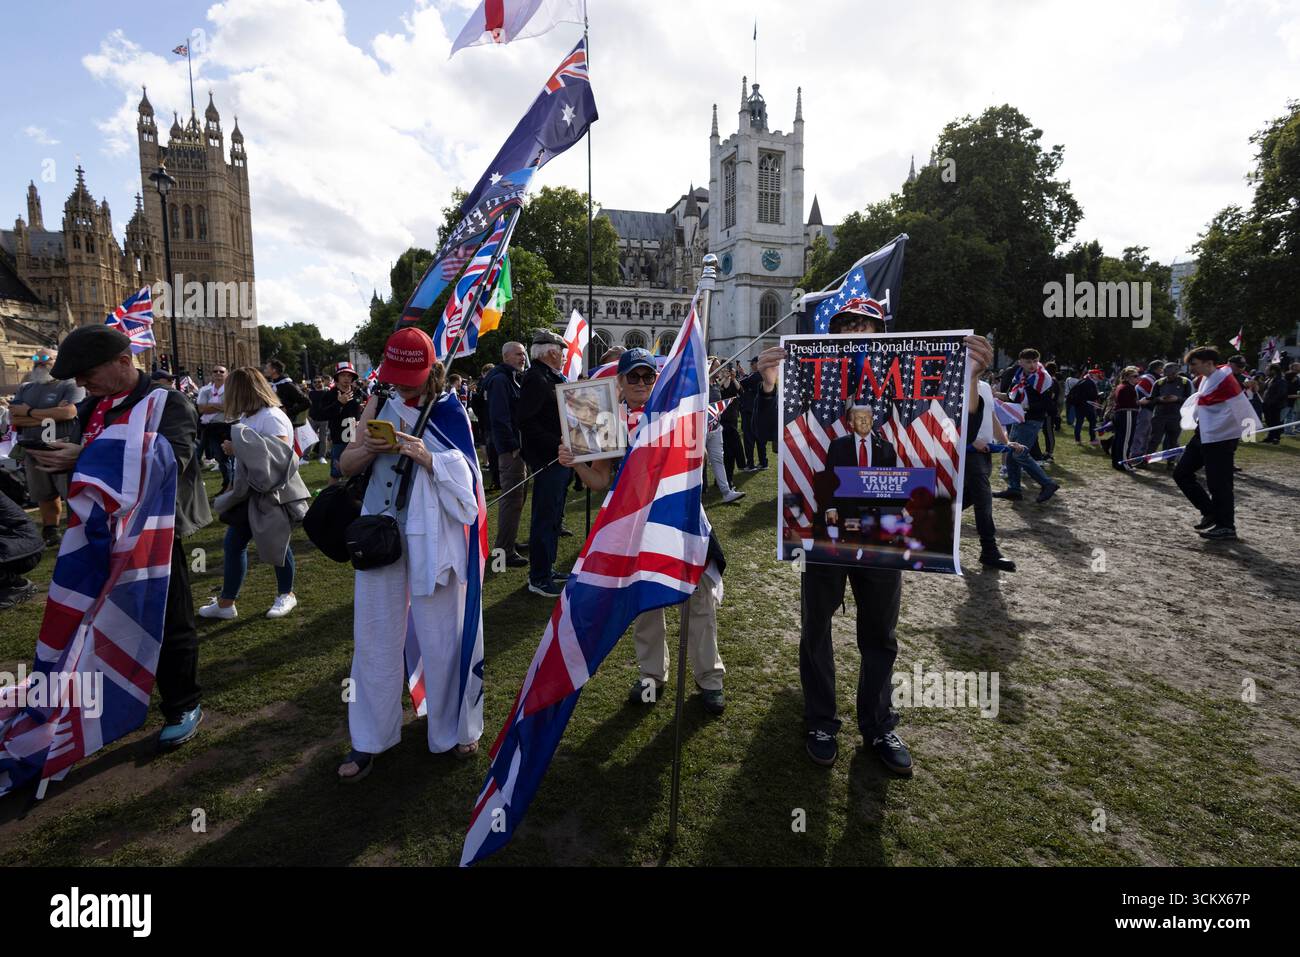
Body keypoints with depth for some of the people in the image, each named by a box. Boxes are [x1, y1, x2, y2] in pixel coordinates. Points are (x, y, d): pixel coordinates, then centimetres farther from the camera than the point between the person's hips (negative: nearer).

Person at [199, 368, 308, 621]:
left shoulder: (272, 417, -17)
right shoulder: (246, 417, 10)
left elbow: (283, 456, -24)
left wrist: (243, 448, -24)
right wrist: (233, 448, 2)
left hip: (274, 494, -8)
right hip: (250, 492, 9)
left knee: (277, 543, 5)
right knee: (233, 543, 7)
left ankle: (286, 595, 26)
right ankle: (225, 602, 17)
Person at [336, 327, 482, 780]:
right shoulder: (378, 404, 6)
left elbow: (468, 475, -4)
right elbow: (346, 464, 9)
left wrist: (428, 457, -20)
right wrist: (369, 448, -12)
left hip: (432, 534, -3)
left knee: (442, 634, 8)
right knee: (375, 635, 9)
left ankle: (454, 729, 28)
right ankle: (368, 740, 25)